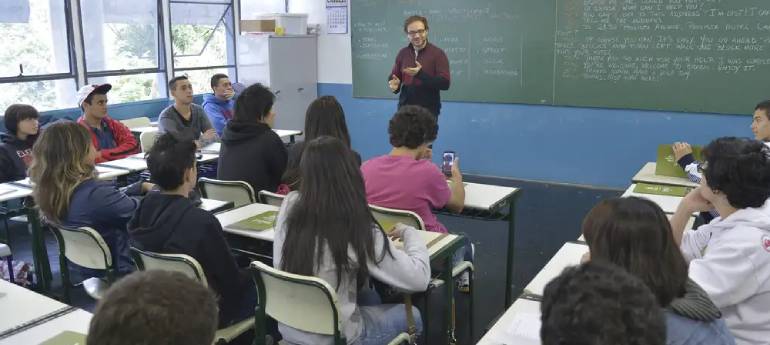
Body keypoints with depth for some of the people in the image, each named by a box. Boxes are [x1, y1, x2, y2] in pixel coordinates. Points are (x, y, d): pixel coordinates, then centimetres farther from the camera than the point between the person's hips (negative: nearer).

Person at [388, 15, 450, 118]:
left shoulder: (438, 53, -7)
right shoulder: (402, 53, 7)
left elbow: (445, 83, -14)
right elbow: (394, 76, 17)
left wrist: (421, 74, -26)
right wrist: (394, 84, -8)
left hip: (428, 110, -4)